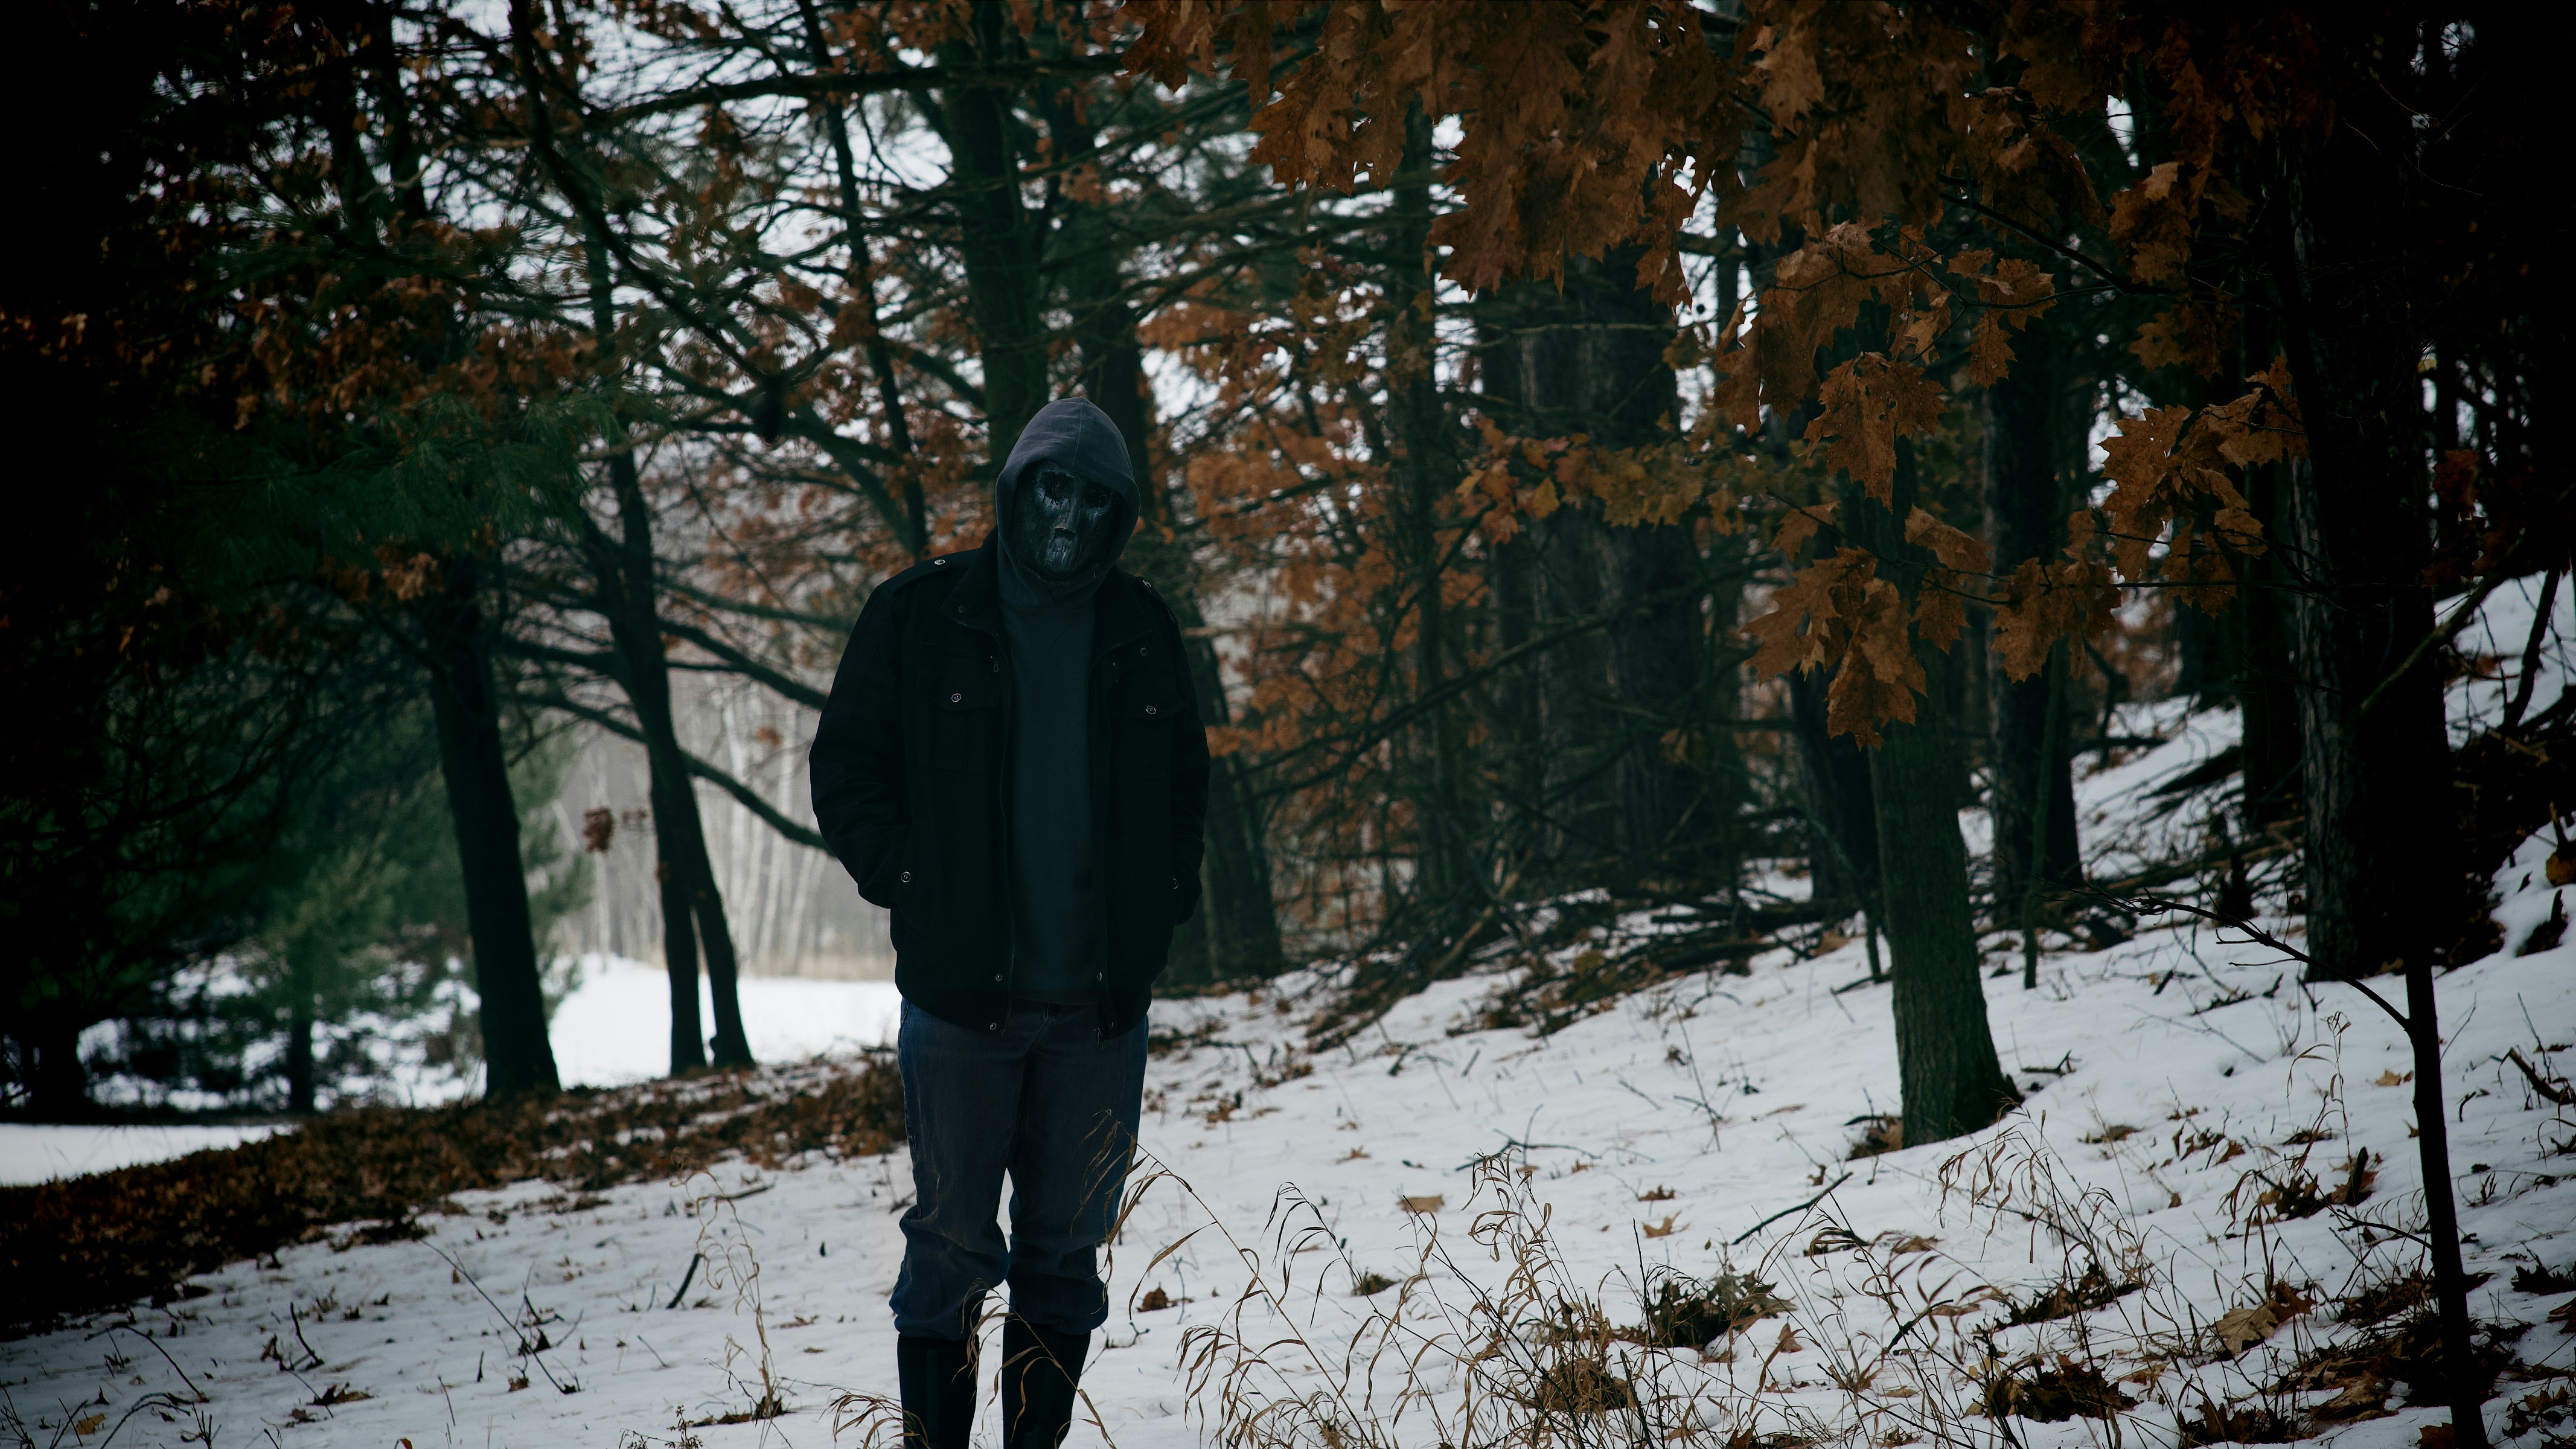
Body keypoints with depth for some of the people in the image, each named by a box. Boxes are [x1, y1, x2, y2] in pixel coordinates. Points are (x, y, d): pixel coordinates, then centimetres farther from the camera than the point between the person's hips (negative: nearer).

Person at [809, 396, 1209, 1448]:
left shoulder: (1141, 632, 10)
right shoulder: (921, 615, 1)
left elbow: (1185, 781, 21)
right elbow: (846, 769, 3)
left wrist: (1163, 896, 6)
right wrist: (911, 887, -7)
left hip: (1102, 999, 3)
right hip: (962, 993, -3)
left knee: (1067, 1245, 7)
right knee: (952, 1245, -1)